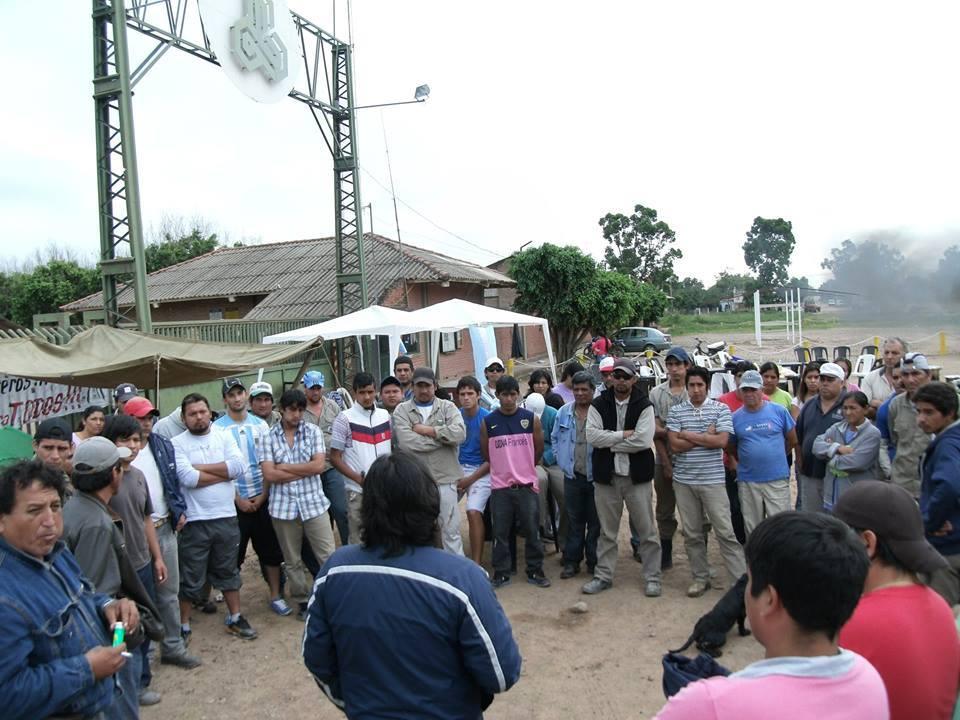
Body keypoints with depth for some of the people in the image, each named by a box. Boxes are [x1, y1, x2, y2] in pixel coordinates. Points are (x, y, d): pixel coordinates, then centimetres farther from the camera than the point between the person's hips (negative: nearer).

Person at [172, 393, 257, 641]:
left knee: (228, 571, 17)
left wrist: (201, 467, -13)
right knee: (191, 577, 9)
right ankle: (184, 625, 25)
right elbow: (188, 478, -19)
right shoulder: (177, 443, -6)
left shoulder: (224, 436, 3)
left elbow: (239, 466, -11)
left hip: (226, 517, 3)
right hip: (195, 521, -3)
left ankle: (235, 618, 31)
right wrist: (224, 473, -11)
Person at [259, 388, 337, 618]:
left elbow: (319, 465, -9)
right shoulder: (268, 437, 1)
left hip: (314, 503, -1)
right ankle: (303, 601, 28)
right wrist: (305, 470, -9)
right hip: (283, 507, 1)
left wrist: (285, 467, -8)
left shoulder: (313, 431, 1)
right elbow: (269, 475, -9)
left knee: (329, 556, 0)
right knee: (293, 561, 13)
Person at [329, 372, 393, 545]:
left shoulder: (385, 415, 7)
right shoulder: (345, 418, -5)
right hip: (358, 491, -4)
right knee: (359, 542, 3)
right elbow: (334, 458, -5)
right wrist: (359, 479, -14)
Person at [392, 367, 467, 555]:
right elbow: (407, 442, -15)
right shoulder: (402, 410, 2)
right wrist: (443, 437, -9)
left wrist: (427, 430, -12)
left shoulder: (447, 407, 4)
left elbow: (459, 433, -14)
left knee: (451, 529, 8)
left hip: (445, 478, 0)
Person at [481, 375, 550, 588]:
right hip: (500, 486, 0)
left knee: (532, 531, 7)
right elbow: (486, 454, 8)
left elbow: (538, 450, 9)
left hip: (527, 484, 0)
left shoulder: (531, 419, 0)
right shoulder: (488, 422, -1)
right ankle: (501, 573, 18)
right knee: (500, 533, 6)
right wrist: (505, 467, 10)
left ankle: (535, 571, 20)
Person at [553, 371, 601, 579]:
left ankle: (594, 562, 20)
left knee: (595, 521, 7)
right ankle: (571, 561, 20)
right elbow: (555, 438, 18)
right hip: (572, 476, 4)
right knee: (574, 520, 11)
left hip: (595, 476, -3)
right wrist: (562, 461, 11)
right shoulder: (564, 412, 6)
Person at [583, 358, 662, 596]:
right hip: (606, 476, 2)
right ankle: (603, 575, 25)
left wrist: (609, 442, -12)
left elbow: (643, 440, -17)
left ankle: (652, 578, 20)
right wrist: (623, 435, -14)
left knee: (646, 530, 7)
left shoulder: (644, 405, -3)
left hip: (637, 476, -1)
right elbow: (592, 435, -11)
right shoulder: (598, 405, 2)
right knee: (607, 531, 13)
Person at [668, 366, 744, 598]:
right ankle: (700, 578, 23)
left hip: (713, 480, -2)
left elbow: (721, 441, -13)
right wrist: (706, 436, -9)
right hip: (683, 480, 3)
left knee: (725, 532, 0)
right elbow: (675, 445, -5)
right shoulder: (676, 411, 4)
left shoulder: (721, 409, -1)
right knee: (692, 533, 10)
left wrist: (688, 435, -8)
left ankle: (741, 580, 8)